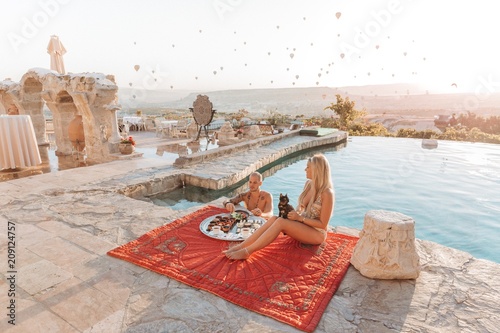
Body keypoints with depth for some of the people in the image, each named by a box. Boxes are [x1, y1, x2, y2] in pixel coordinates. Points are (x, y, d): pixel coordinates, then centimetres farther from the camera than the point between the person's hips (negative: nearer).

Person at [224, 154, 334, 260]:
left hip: (317, 233, -7)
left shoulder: (327, 193, -20)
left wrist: (300, 218, -20)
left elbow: (323, 224, -17)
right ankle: (240, 246, -25)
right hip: (302, 226, 7)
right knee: (274, 218, -21)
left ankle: (247, 252, -26)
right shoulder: (308, 183, 4)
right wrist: (296, 213, -8)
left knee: (280, 222, -29)